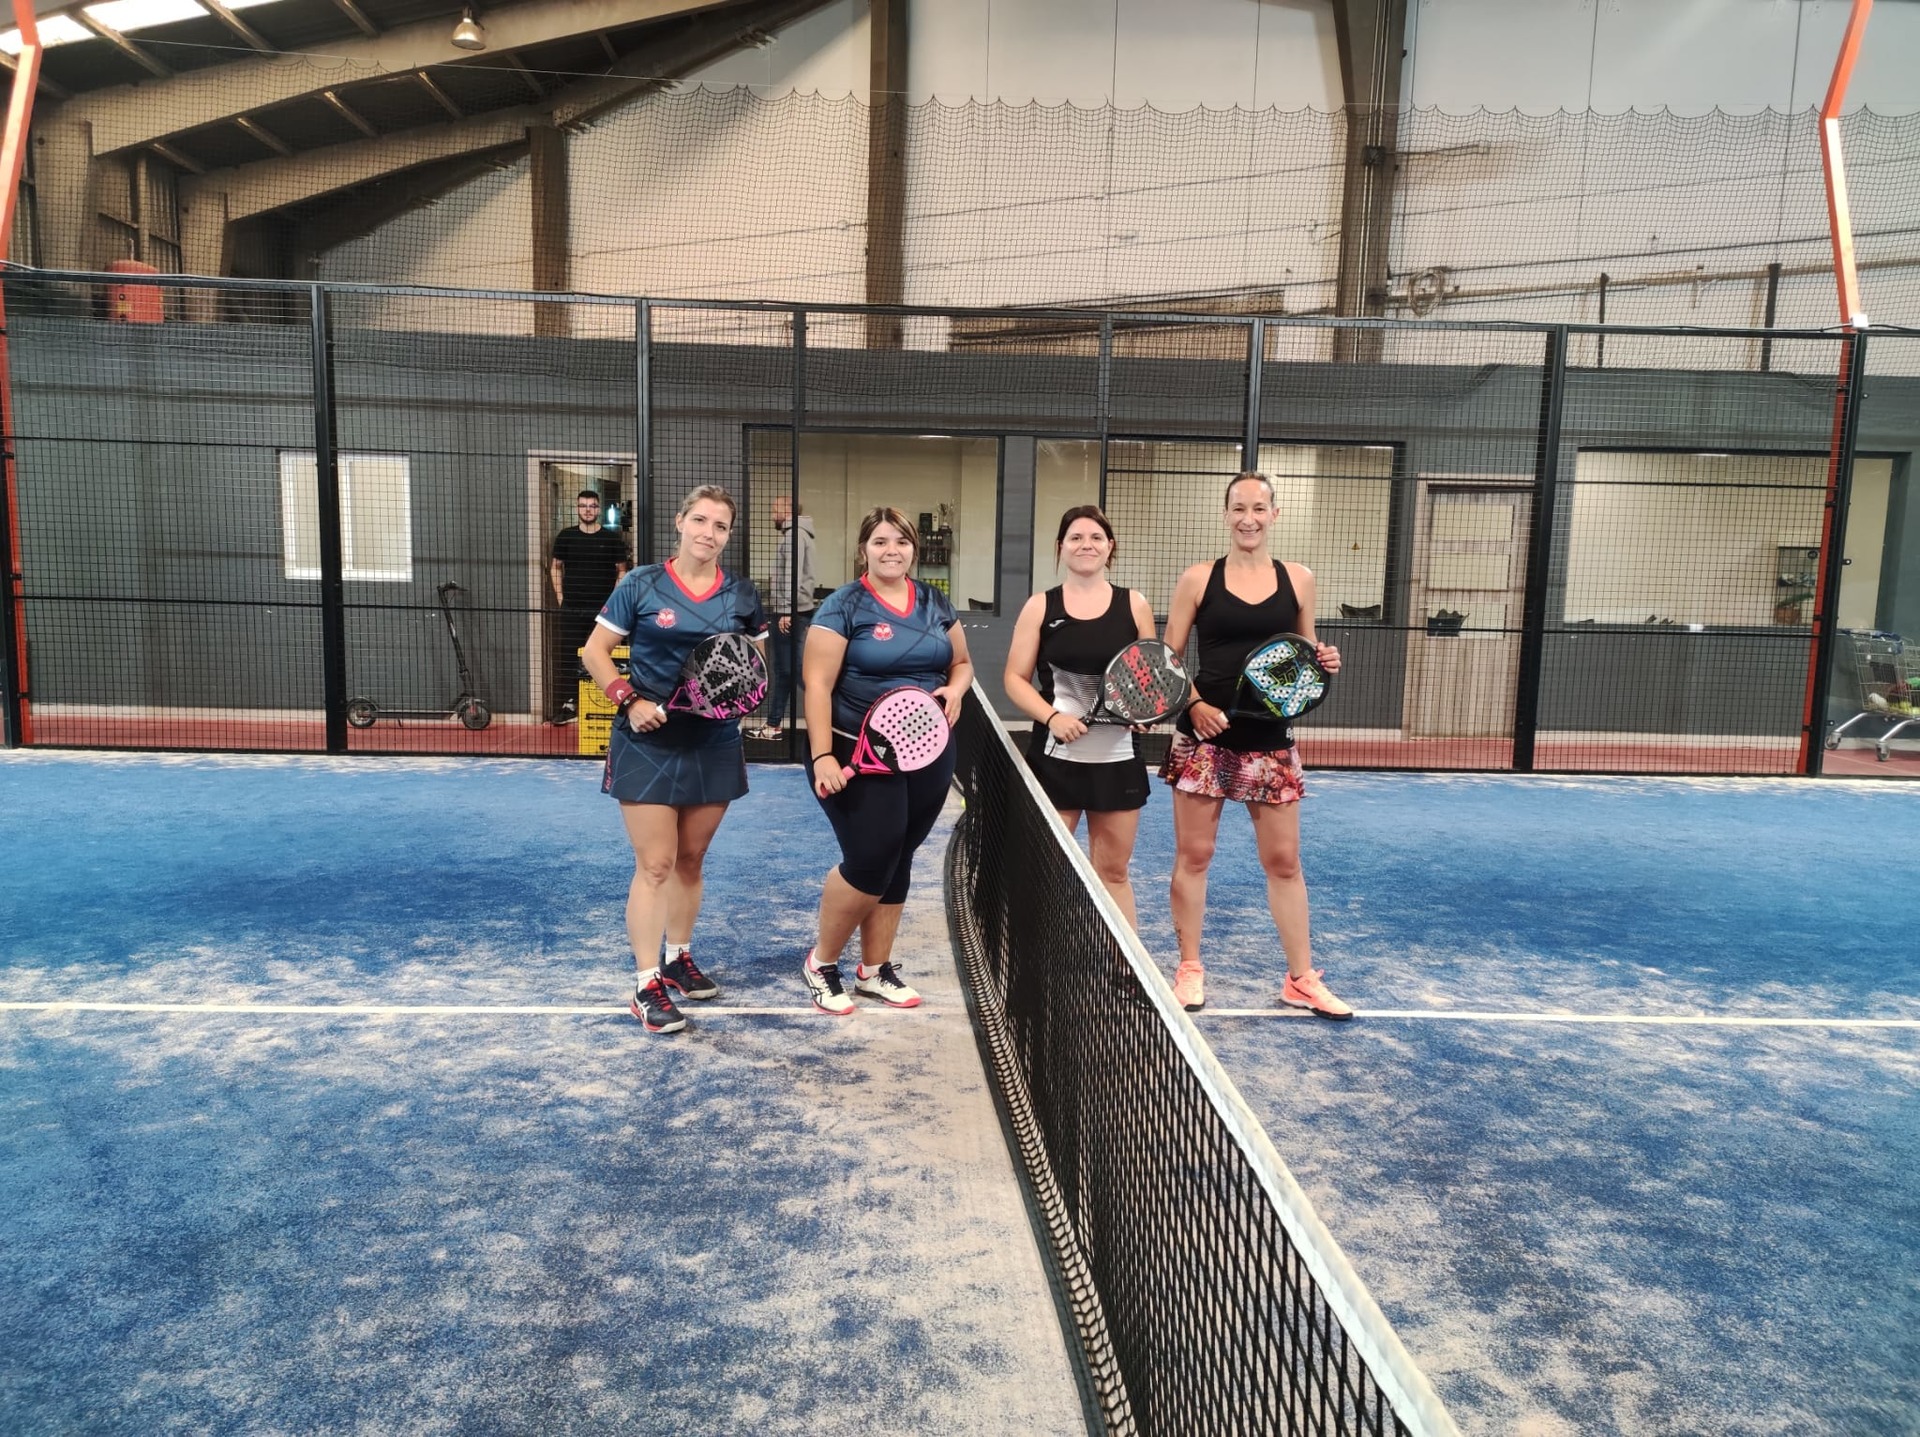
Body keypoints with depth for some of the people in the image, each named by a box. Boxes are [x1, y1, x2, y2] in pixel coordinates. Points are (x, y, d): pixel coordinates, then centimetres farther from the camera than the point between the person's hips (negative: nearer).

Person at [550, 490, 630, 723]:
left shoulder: (612, 539, 2)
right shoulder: (566, 537, 6)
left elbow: (622, 572, 7)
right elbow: (555, 567, 15)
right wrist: (560, 597, 6)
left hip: (603, 608, -1)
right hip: (571, 609, 2)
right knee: (568, 656, 2)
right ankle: (568, 703, 10)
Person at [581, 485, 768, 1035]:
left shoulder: (742, 595, 4)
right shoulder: (641, 585, -4)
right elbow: (595, 652, -1)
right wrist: (630, 701, -15)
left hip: (715, 746, 3)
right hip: (648, 744, -3)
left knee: (691, 860, 14)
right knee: (655, 864, -5)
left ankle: (678, 957, 33)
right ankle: (647, 985, 3)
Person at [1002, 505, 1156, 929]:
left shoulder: (1134, 605, 4)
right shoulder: (1040, 606, 2)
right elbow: (1015, 678, 0)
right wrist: (1052, 716, -16)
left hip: (1117, 757, 1)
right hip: (1054, 756, -1)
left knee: (1113, 870, 11)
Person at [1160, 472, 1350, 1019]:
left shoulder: (1298, 580, 6)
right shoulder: (1198, 579, -1)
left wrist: (1324, 663, -8)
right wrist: (1195, 703, -16)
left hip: (1271, 738, 2)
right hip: (1204, 734, -1)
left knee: (1283, 861, 7)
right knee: (1193, 854, 5)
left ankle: (1302, 980, 20)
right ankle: (1190, 968, 21)